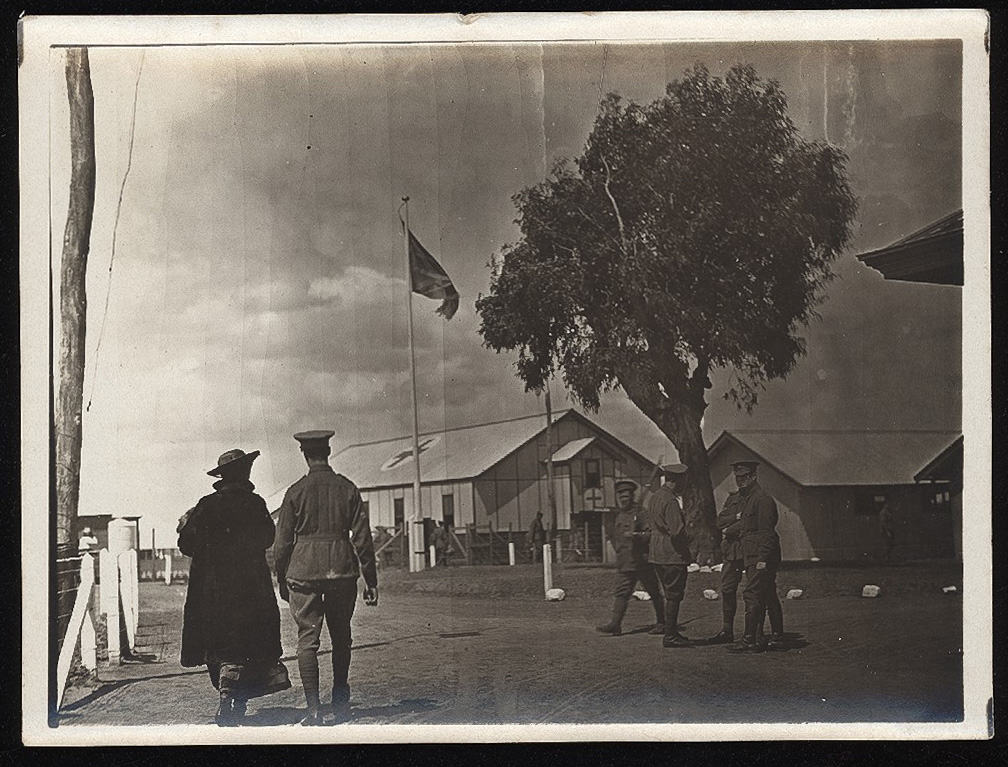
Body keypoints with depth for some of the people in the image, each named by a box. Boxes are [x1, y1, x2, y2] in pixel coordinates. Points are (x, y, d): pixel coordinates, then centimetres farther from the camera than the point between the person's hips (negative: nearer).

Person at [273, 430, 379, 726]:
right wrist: (371, 581, 6)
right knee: (340, 637, 15)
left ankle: (314, 709, -6)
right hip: (342, 569, 2)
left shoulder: (296, 491, -3)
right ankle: (340, 704, 21)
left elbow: (282, 542, 0)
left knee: (308, 639, 0)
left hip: (304, 571, -2)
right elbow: (362, 537, 1)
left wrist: (282, 581, 11)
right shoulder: (347, 488, 2)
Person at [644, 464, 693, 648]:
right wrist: (687, 541, -3)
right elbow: (677, 532, -23)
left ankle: (671, 632, 22)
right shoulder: (671, 501, -19)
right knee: (674, 596, -3)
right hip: (672, 555, -10)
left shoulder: (655, 497, 11)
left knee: (670, 595, 17)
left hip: (656, 554, 10)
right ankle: (670, 636, -1)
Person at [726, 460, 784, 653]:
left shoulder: (762, 499, -12)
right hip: (752, 557, 10)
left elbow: (766, 531, -17)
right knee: (768, 597, 11)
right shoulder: (744, 498, 18)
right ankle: (777, 638, 15)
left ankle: (750, 640, -11)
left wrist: (762, 559, -20)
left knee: (752, 595, -12)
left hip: (760, 558, -10)